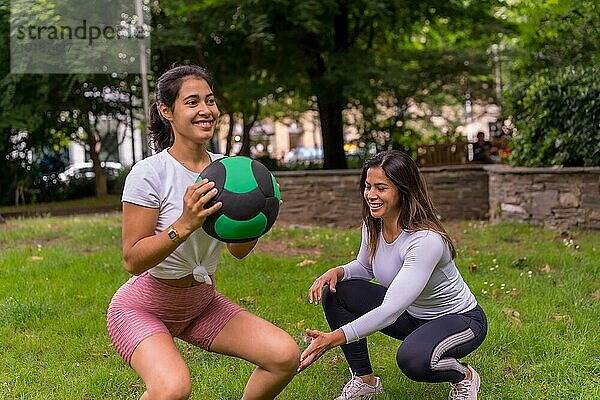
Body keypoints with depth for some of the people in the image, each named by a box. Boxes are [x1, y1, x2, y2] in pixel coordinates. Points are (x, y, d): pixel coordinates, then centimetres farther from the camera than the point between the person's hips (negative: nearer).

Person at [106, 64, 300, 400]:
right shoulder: (149, 174, -20)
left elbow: (238, 250, 8)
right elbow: (133, 261, -22)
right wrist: (185, 224, -35)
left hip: (202, 302, 6)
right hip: (143, 307, -6)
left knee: (286, 355, -8)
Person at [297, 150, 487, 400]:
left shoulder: (426, 239, -34)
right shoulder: (373, 225, -10)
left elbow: (390, 311, -40)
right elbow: (365, 268, 12)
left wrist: (333, 339, -47)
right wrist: (337, 272, -13)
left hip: (460, 319, -7)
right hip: (412, 314, 8)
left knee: (412, 359, -39)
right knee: (334, 293, -8)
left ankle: (464, 376, -3)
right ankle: (364, 380, 5)